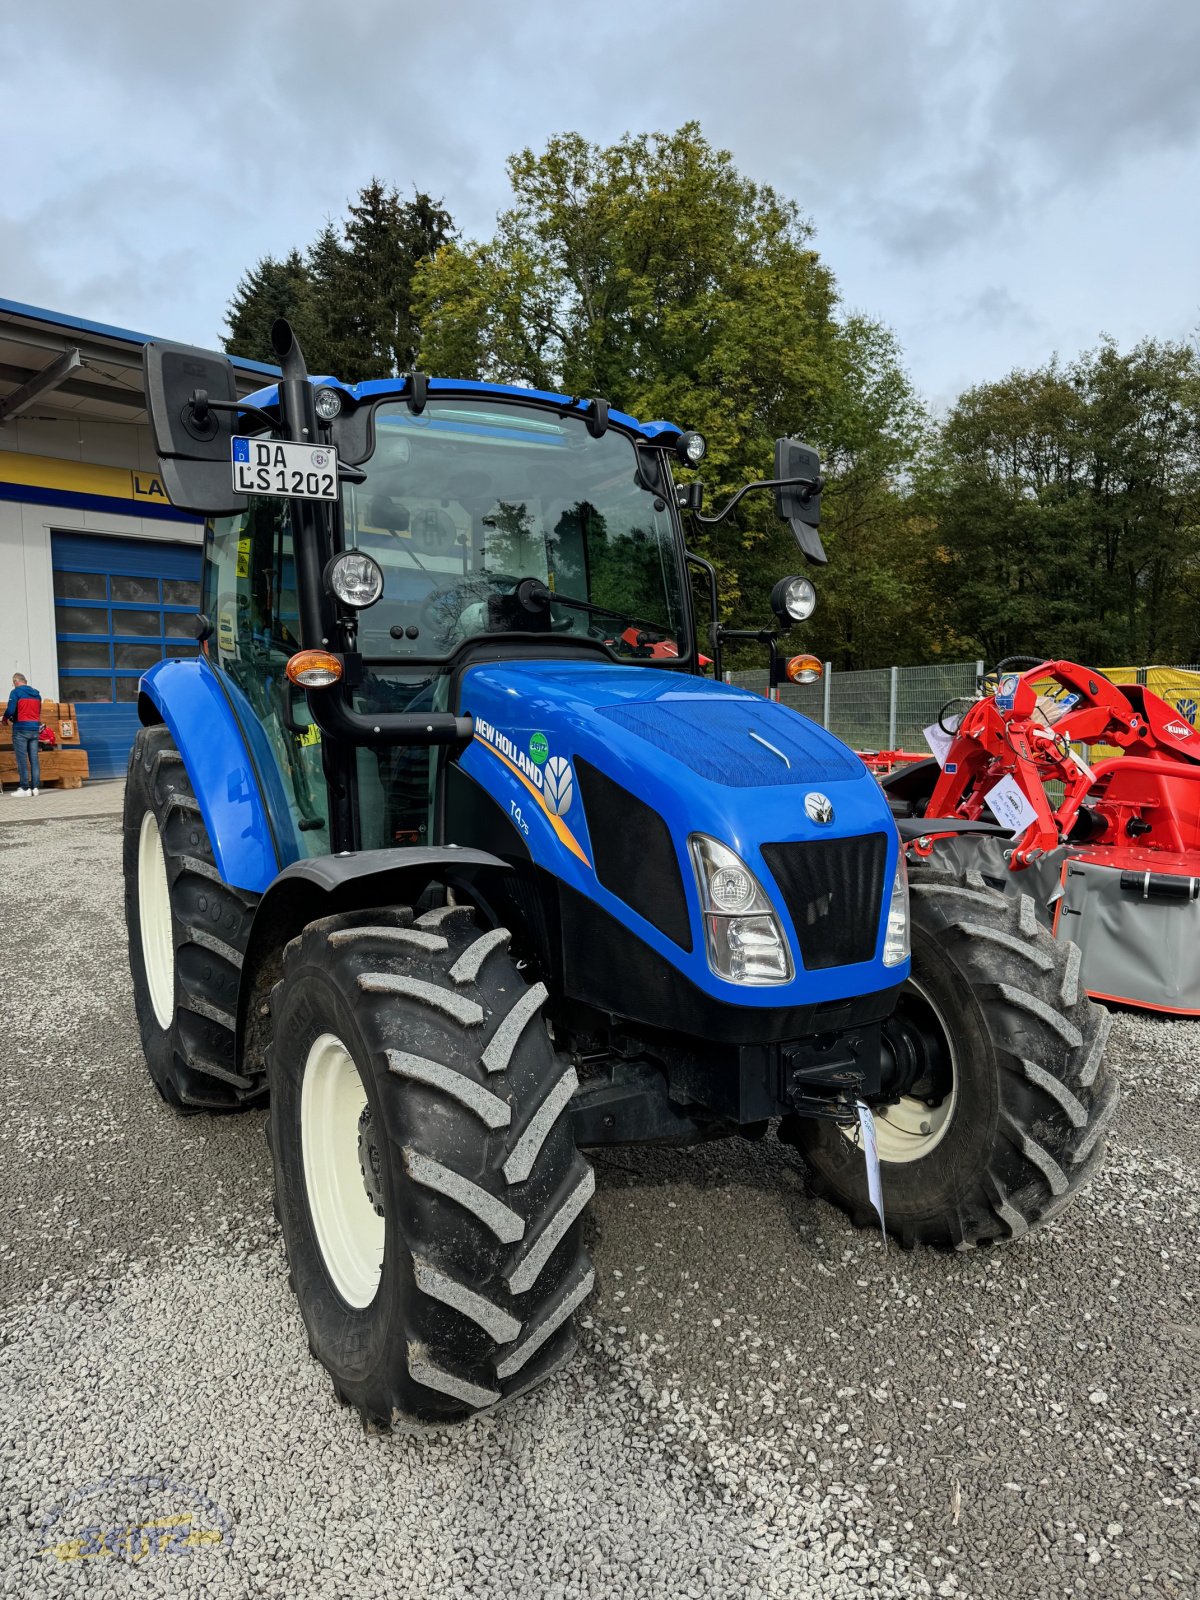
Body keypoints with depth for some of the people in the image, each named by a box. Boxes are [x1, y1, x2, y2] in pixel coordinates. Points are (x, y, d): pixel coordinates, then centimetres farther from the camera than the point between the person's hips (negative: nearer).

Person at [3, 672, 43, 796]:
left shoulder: (16, 692, -6)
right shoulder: (36, 693, 12)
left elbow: (10, 710, -13)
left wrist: (5, 718, 6)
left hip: (21, 729, -5)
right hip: (35, 729, 5)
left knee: (22, 760, -3)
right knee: (34, 759, 5)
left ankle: (25, 788, -6)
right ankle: (34, 787, 4)